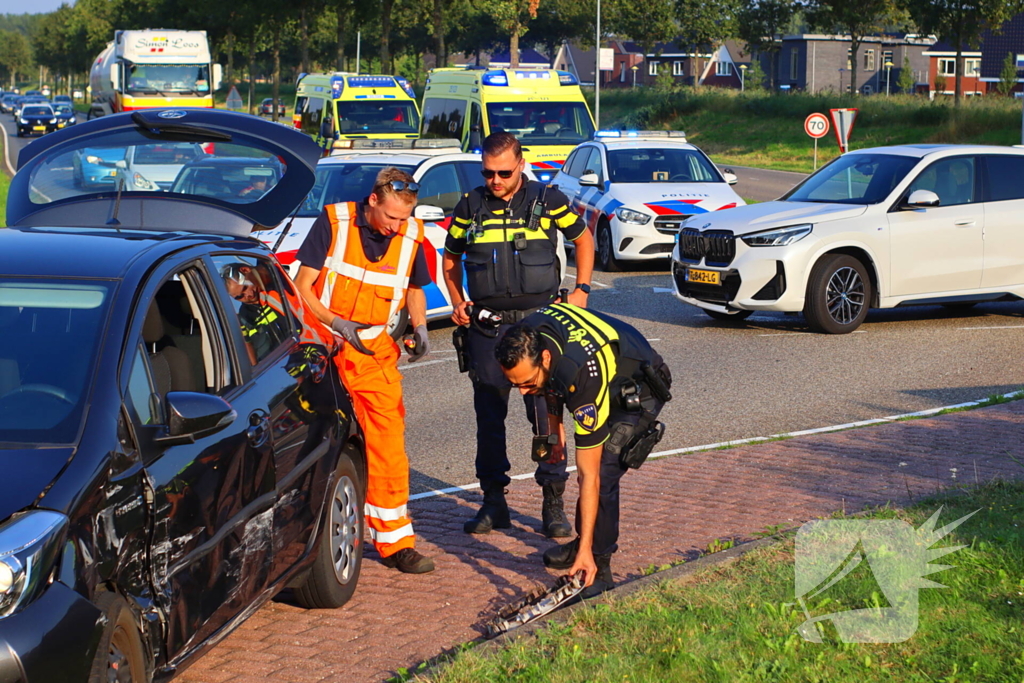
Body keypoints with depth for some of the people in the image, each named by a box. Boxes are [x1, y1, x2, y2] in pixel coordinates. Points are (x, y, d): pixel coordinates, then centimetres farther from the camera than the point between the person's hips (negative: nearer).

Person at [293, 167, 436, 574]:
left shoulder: (411, 236, 1)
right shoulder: (333, 223, -9)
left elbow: (415, 289, 19)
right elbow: (303, 288, -7)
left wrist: (420, 328, 0)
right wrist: (339, 324, -21)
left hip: (376, 353, 2)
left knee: (388, 442, -2)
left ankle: (394, 541, 5)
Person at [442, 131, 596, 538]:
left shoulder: (547, 200, 0)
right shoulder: (470, 206, 6)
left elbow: (583, 239, 13)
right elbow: (450, 258, 19)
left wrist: (581, 290, 4)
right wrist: (458, 302, 5)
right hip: (486, 325, 2)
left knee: (545, 411, -3)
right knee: (489, 414, 5)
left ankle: (553, 502, 6)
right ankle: (494, 501, 16)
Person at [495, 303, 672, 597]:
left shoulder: (582, 379, -43)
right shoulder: (526, 338, -24)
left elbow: (590, 476, -38)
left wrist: (585, 551, -35)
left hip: (638, 389, -8)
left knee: (602, 474, -20)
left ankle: (598, 567, -8)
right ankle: (587, 542, 28)